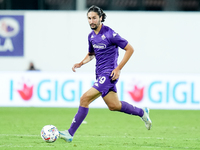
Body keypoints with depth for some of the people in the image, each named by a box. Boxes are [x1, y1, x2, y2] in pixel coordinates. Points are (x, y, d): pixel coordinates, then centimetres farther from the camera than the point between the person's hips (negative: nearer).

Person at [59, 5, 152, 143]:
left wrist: (118, 68, -15)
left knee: (85, 99, -17)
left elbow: (130, 49, -10)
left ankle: (70, 133, -15)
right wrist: (81, 63, 6)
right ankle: (142, 112, 37)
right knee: (114, 105, 16)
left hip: (108, 74, -9)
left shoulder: (110, 34, -15)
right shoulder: (91, 36, 9)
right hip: (100, 75, 9)